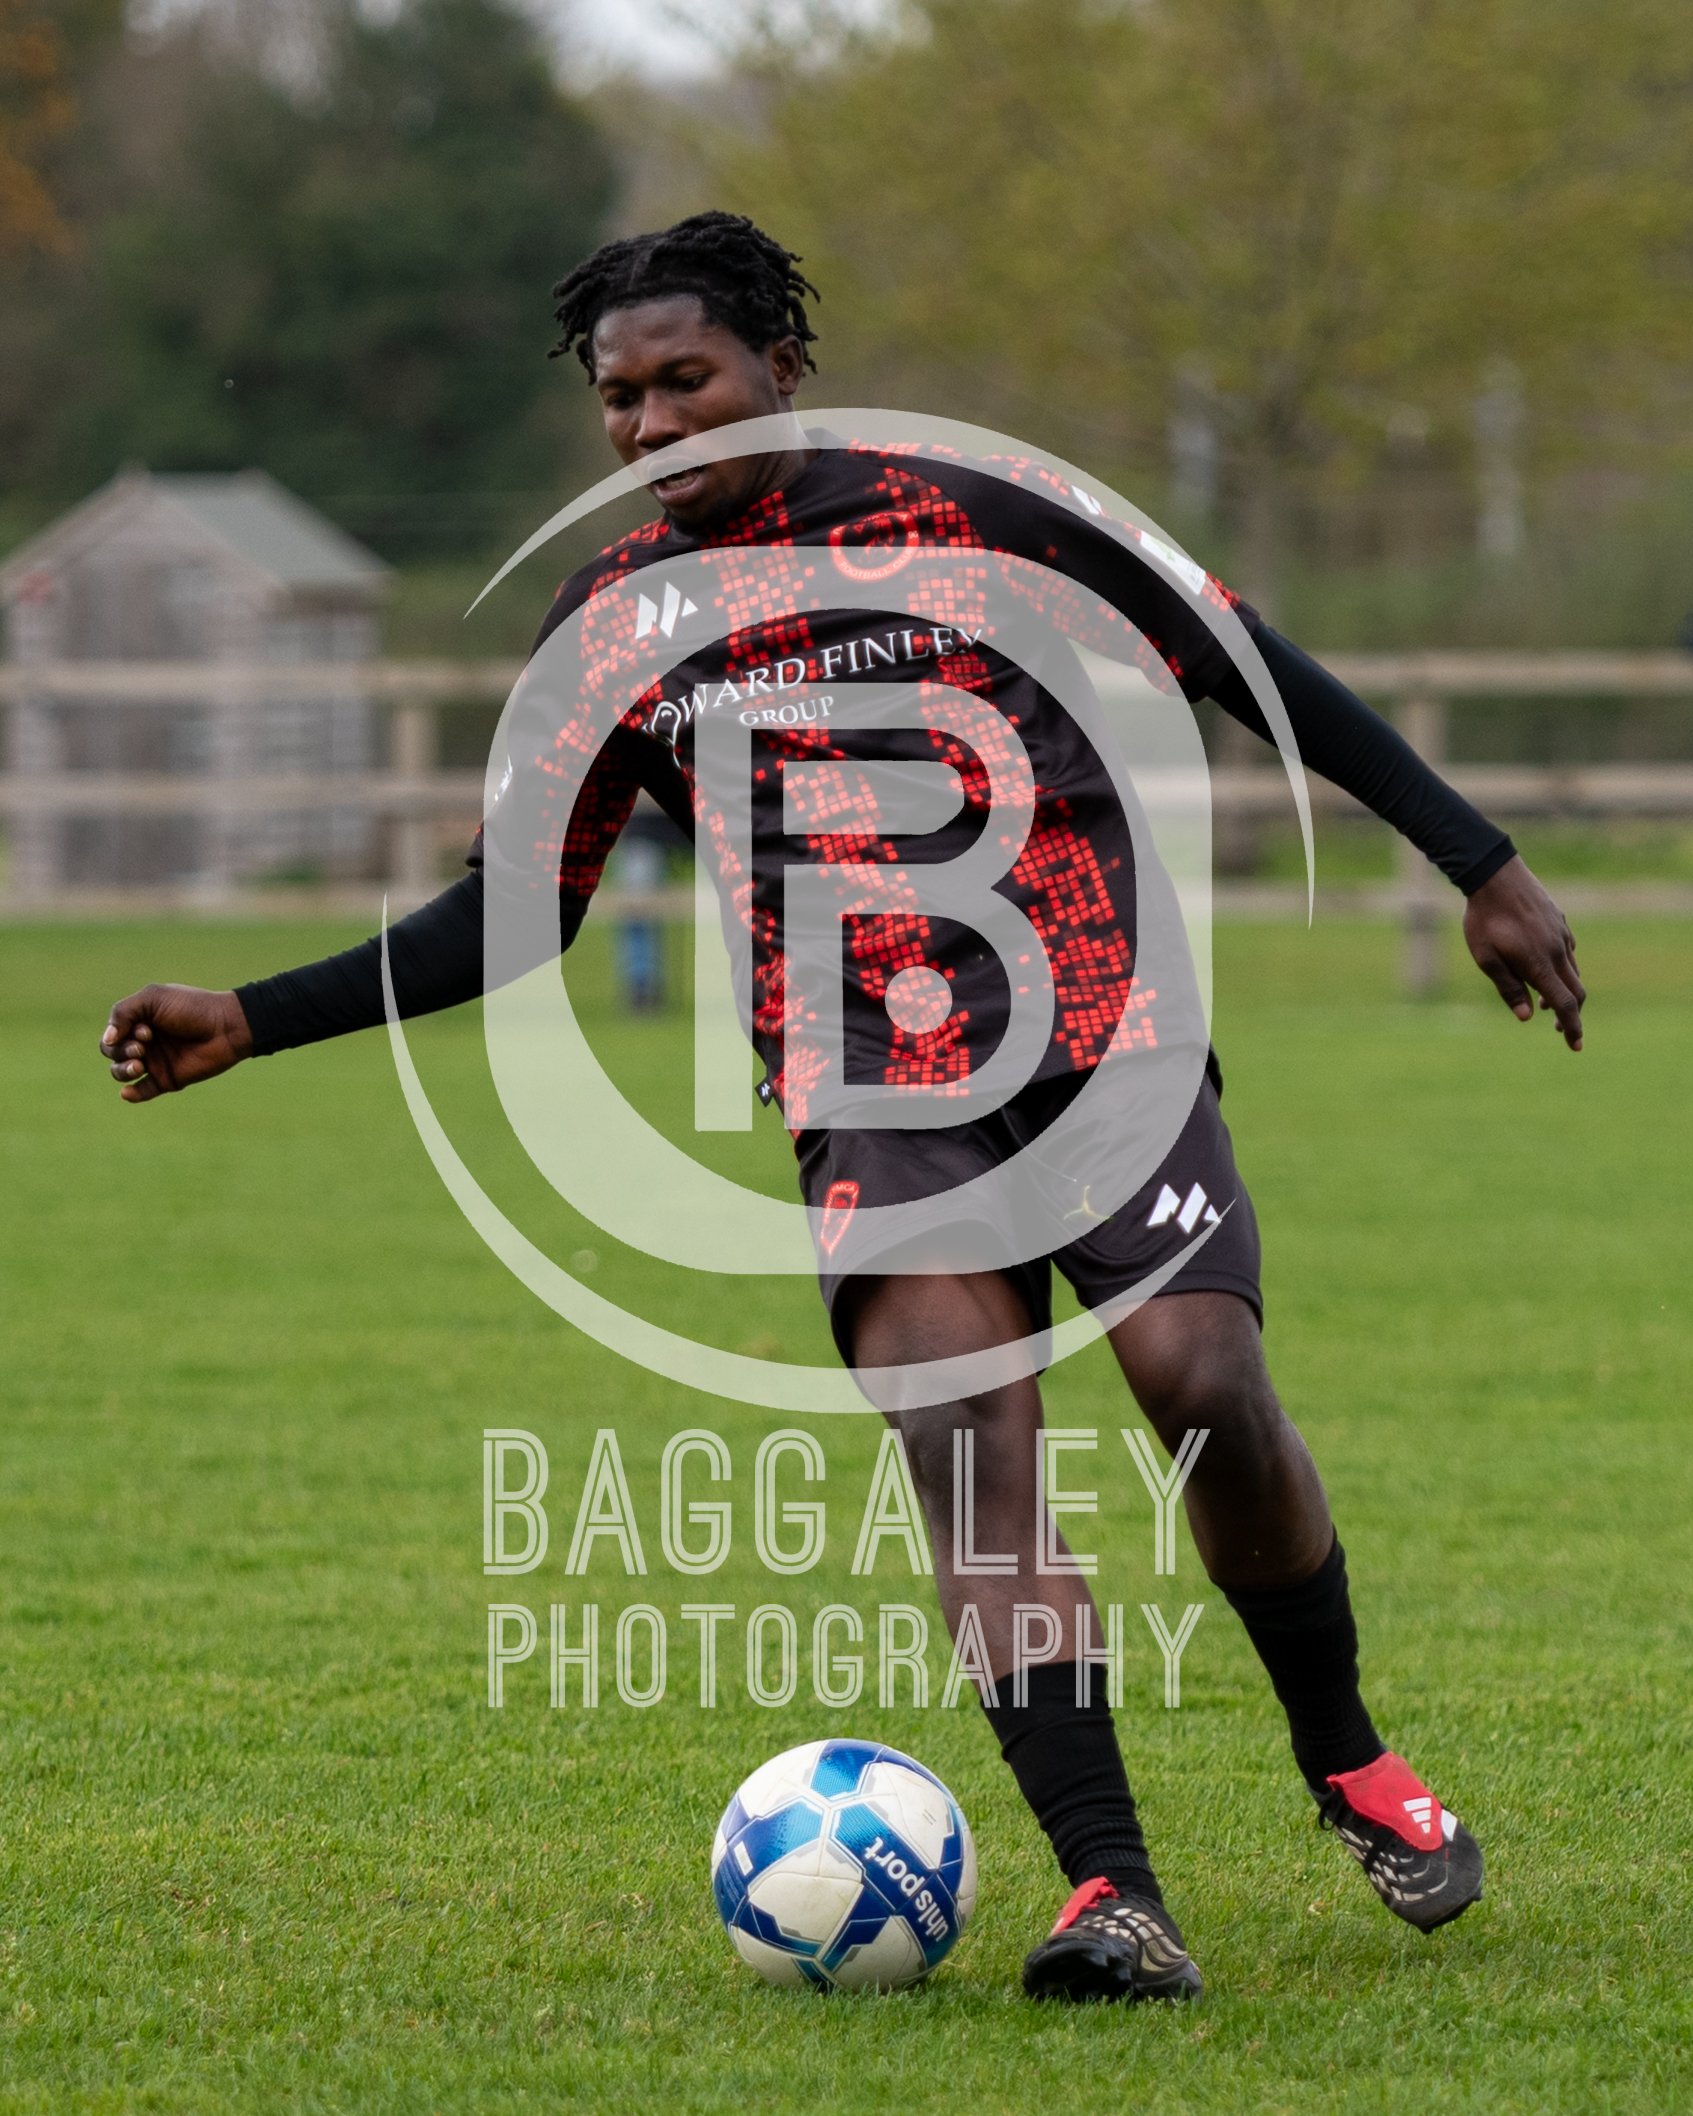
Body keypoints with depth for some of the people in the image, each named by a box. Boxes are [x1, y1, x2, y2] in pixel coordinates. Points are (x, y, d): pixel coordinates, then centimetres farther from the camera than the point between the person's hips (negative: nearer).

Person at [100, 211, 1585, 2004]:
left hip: (1104, 1030, -2)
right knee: (960, 1439, -20)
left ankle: (1348, 1766, 7)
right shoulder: (614, 627, 8)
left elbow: (1249, 669, 7)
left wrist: (1479, 864, 7)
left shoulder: (978, 513, 0)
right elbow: (519, 913, 16)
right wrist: (249, 1023, 7)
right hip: (871, 1096, 2)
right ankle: (1114, 1900, -26)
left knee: (1204, 1384, -20)